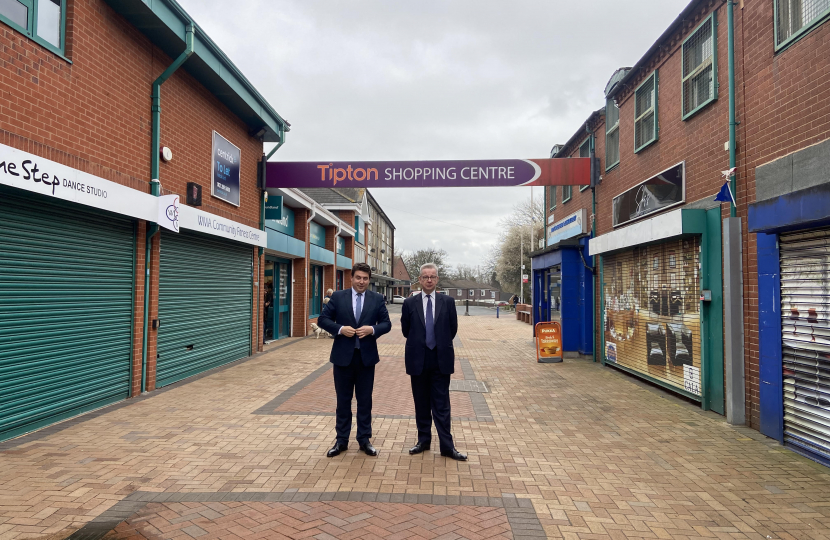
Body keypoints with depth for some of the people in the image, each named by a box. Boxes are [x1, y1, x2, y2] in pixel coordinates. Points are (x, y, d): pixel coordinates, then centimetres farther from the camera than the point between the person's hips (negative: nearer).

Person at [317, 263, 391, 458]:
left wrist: (372, 329, -16)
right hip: (343, 355, 0)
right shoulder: (338, 297, 0)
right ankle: (341, 440, 23)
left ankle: (364, 440, 23)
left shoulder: (377, 299, 2)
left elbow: (386, 323, 3)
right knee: (343, 399, 10)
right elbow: (322, 319, 0)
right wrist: (340, 329, -16)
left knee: (365, 400, 10)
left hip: (367, 356, 1)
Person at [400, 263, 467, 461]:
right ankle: (423, 441, 25)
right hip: (418, 360, 1)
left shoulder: (447, 302, 1)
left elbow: (453, 329, 7)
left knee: (442, 405, 3)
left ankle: (447, 446, 10)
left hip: (441, 360, -1)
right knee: (421, 404, 12)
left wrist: (440, 344, 10)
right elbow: (405, 330, 7)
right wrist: (420, 343, 10)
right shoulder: (409, 303, 0)